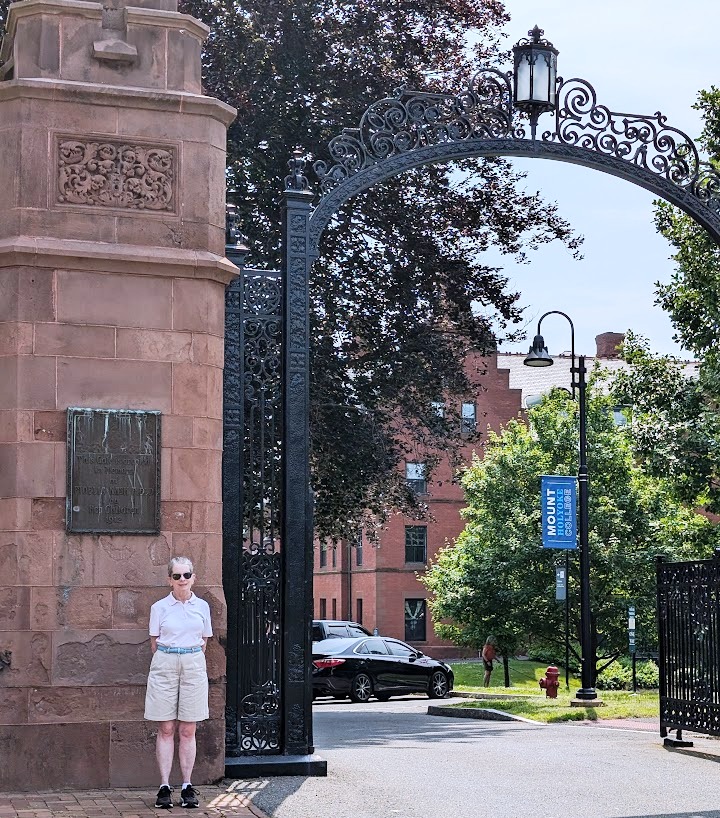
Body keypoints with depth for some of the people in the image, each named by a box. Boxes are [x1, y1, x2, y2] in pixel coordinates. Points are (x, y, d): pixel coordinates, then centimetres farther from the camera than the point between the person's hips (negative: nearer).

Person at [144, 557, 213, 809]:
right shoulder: (159, 607, 3)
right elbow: (154, 642, 7)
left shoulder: (202, 606, 7)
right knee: (166, 729, -1)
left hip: (193, 666, 1)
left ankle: (187, 786, 8)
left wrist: (191, 659, 10)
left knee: (188, 730, 3)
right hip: (164, 666, -1)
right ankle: (164, 787, 2)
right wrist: (168, 660, 3)